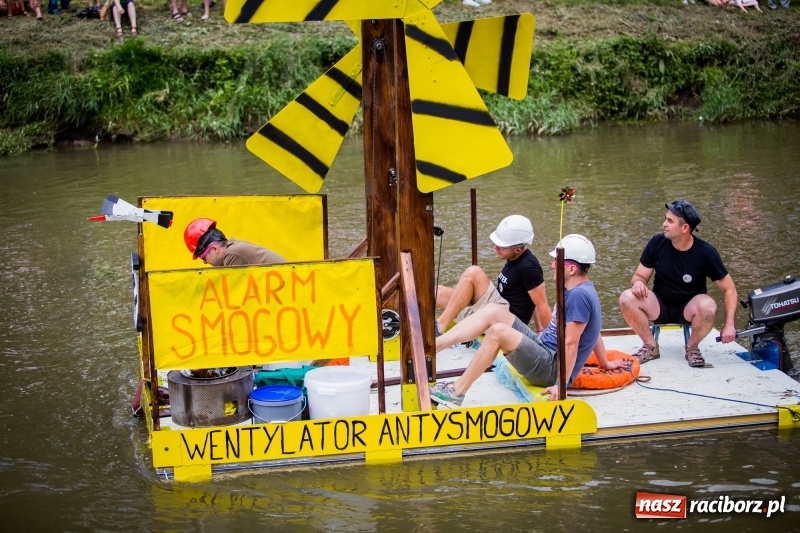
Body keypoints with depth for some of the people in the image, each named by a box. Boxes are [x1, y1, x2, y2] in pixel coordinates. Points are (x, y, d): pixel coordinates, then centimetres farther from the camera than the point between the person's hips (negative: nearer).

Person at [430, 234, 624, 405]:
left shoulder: (579, 295, -21)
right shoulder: (578, 290, 10)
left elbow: (570, 343, -23)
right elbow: (593, 330, 19)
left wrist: (560, 385, -24)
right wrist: (605, 363, 28)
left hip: (551, 369, -10)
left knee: (498, 331, -28)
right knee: (492, 311, 0)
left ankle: (456, 393, -22)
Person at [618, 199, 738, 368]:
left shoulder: (706, 252, -16)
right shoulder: (657, 243, -11)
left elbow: (729, 289, -10)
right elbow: (639, 276, -1)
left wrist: (729, 325, -20)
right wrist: (638, 283, -27)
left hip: (688, 308, -2)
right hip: (660, 306, 2)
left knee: (708, 306, -36)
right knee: (627, 299, -27)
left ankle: (692, 348, -6)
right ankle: (651, 347, -6)